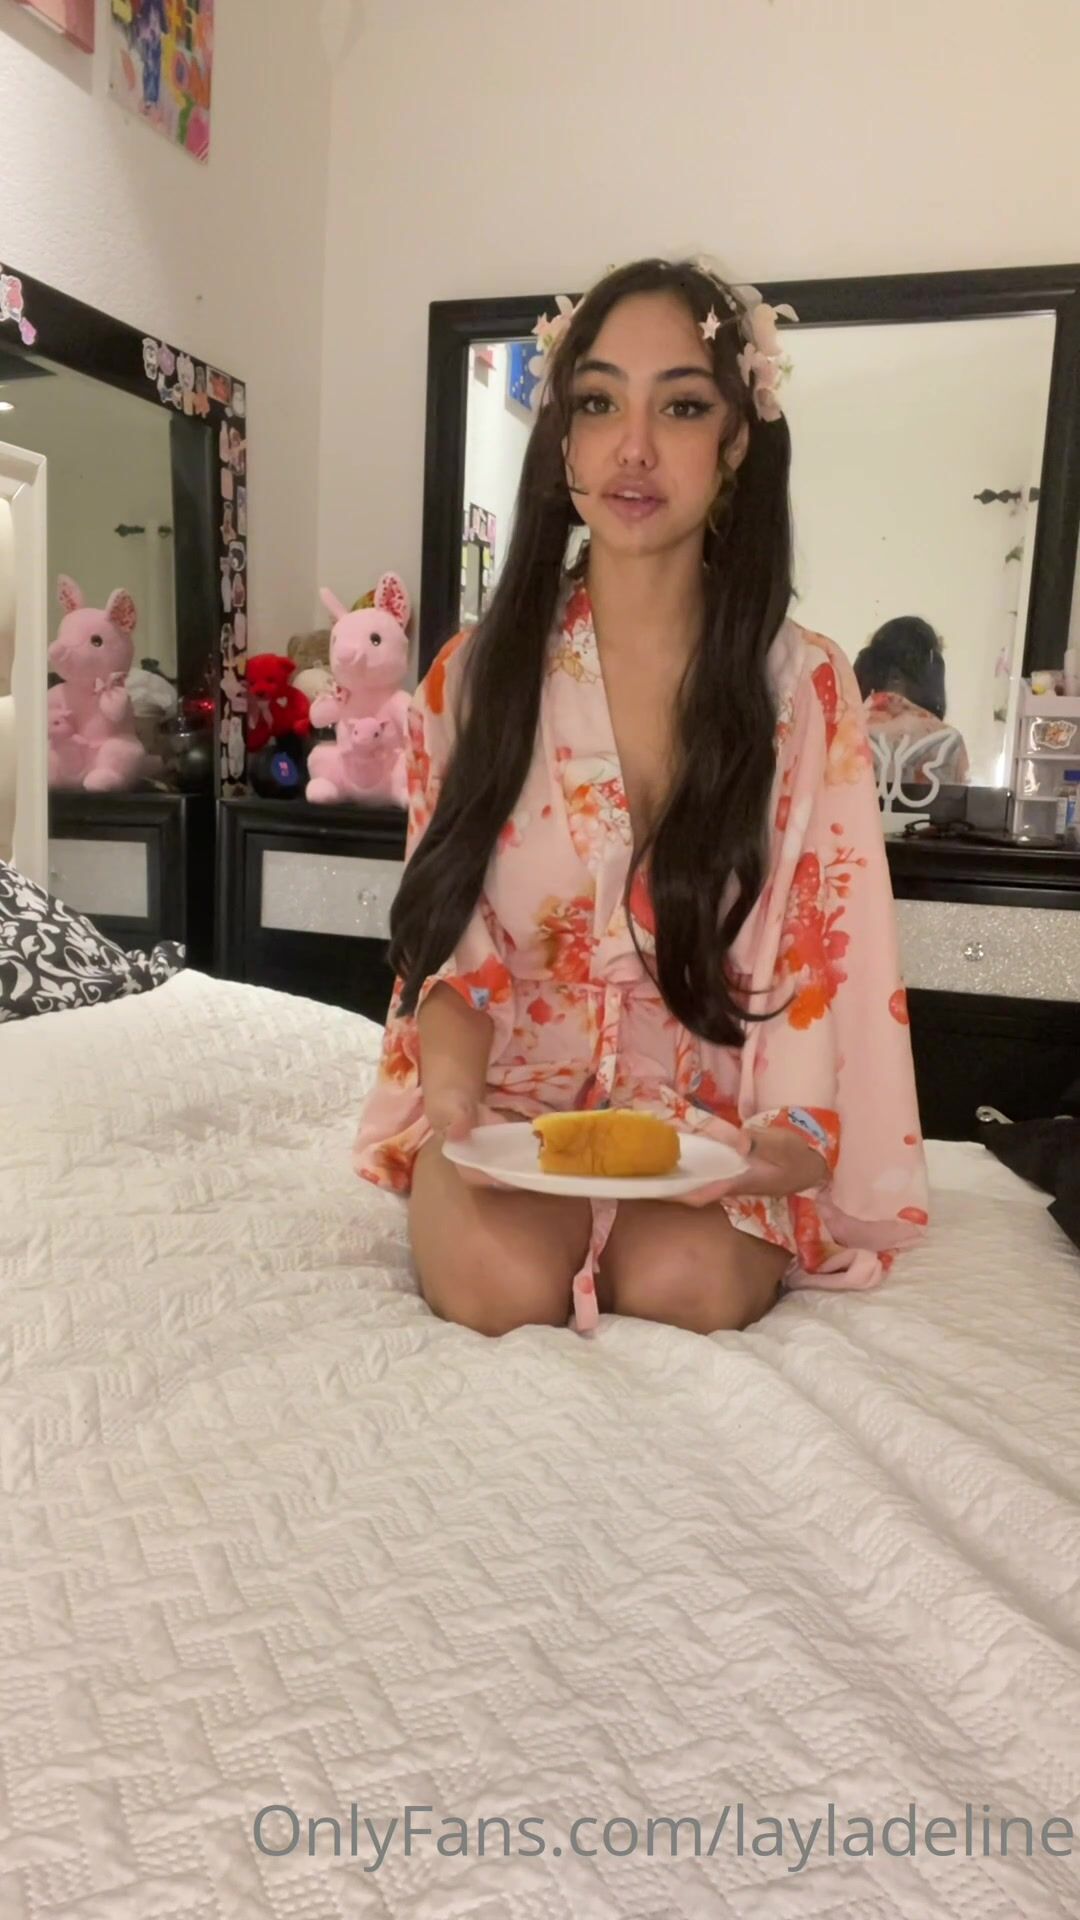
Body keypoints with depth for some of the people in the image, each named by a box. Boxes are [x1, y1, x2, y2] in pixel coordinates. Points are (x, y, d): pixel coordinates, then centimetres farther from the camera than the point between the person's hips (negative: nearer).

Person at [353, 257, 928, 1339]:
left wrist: (794, 1132, -21)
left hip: (709, 1099, 1)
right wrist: (456, 1084, -19)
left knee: (689, 1283, -27)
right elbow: (445, 937, 1)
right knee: (501, 1285, -27)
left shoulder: (805, 691, -2)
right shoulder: (474, 678, 0)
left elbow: (826, 955, -3)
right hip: (515, 1083, 0)